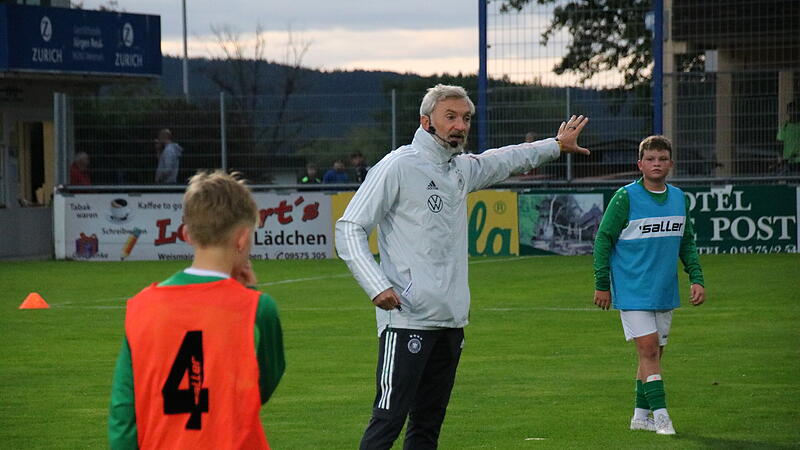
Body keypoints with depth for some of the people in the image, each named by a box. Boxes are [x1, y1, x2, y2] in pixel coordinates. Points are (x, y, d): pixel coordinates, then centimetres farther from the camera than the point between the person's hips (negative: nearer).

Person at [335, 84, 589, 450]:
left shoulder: (463, 169, 15)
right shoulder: (398, 166, -7)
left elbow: (505, 160, 38)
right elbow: (349, 228, -9)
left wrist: (557, 144, 49)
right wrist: (377, 286, -20)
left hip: (451, 321, 8)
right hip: (407, 319, -8)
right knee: (389, 419, -14)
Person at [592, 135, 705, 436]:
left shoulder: (678, 198, 8)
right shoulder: (626, 197, -10)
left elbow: (687, 242, 18)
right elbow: (603, 239, -5)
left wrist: (696, 278, 7)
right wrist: (601, 284, -5)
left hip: (665, 292, 6)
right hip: (632, 289, -6)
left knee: (654, 352, 9)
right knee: (648, 349, -13)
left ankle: (641, 416, 18)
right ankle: (661, 416, -12)